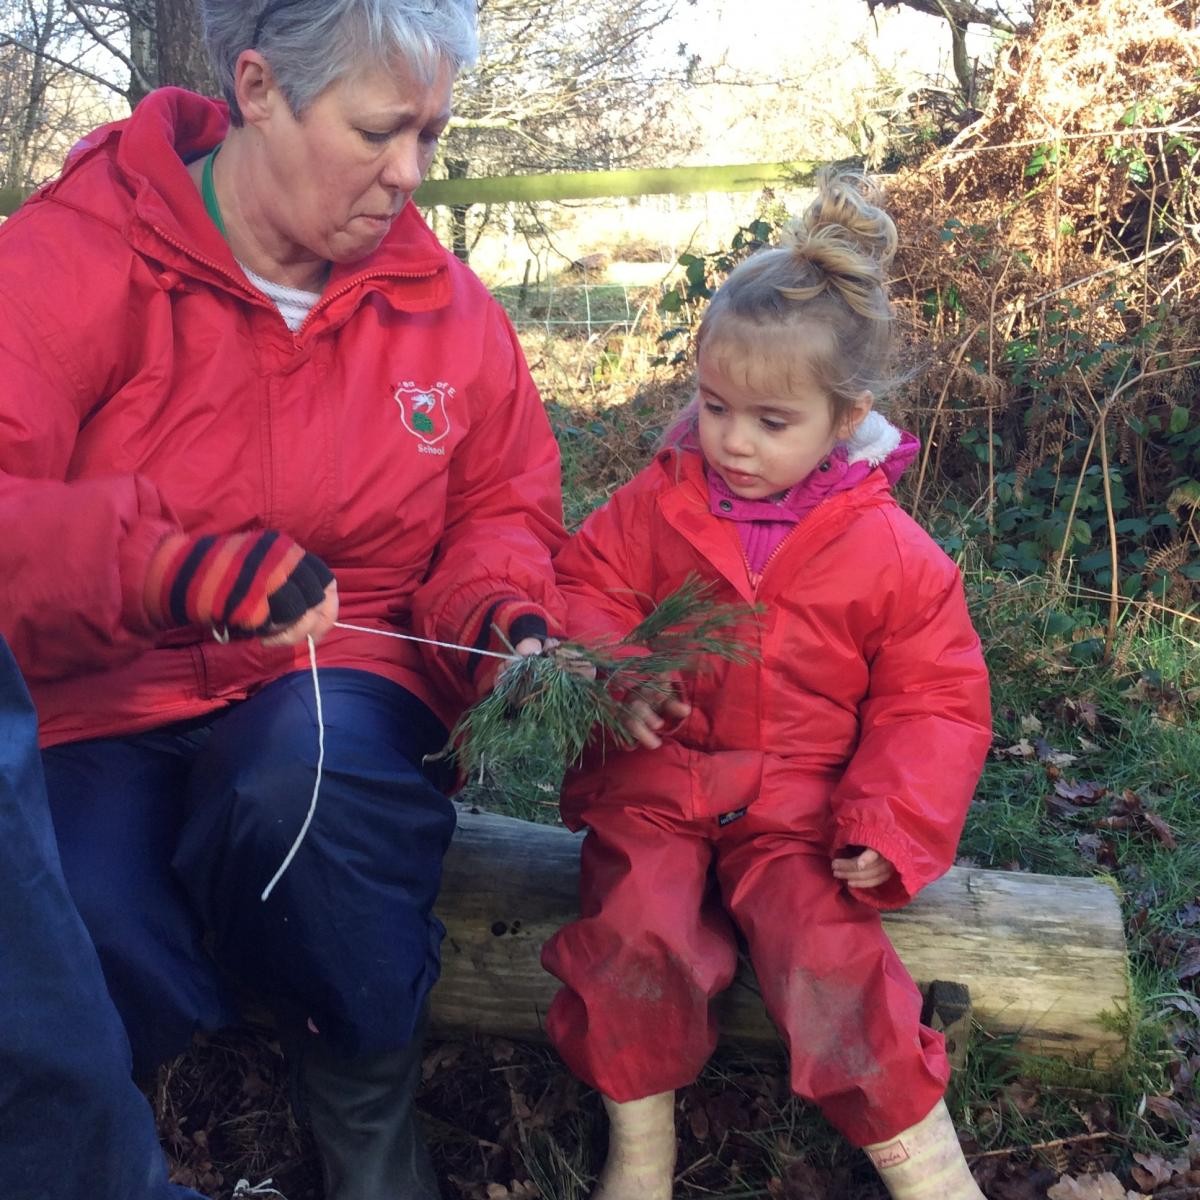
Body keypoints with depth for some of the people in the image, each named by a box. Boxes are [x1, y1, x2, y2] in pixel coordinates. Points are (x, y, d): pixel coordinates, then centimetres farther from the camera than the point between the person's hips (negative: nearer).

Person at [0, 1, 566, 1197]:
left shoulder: (441, 301, 2)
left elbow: (504, 503, 16)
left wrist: (499, 610, -6)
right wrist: (160, 560, -38)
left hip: (336, 691, 2)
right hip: (96, 706, -1)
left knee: (300, 781, -36)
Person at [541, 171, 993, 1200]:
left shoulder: (892, 553, -3)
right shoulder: (659, 502, 0)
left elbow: (934, 700, 1)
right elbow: (586, 591, 6)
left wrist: (889, 825, -12)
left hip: (798, 808, -1)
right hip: (655, 783, 2)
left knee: (831, 956, -23)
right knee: (637, 933, -23)